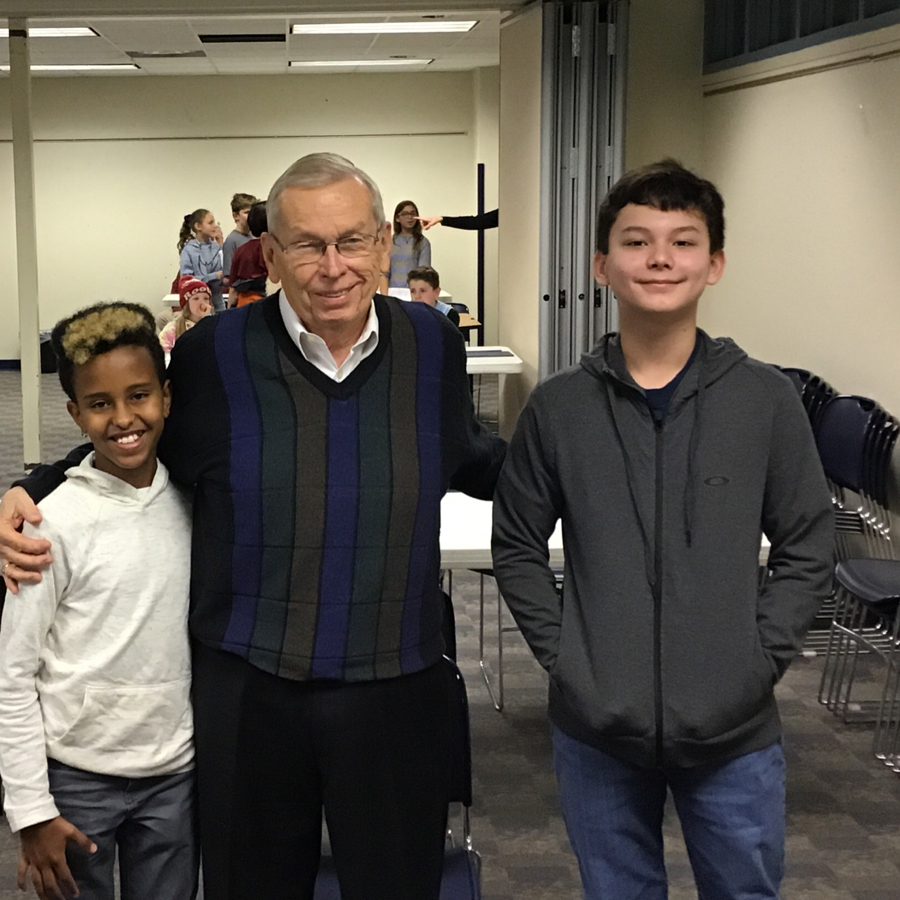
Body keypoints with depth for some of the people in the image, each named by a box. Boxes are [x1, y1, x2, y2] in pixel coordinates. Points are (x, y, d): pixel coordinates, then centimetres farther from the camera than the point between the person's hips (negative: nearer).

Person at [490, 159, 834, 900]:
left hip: (734, 729, 0)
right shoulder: (558, 407, -2)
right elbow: (517, 545, 6)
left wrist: (761, 659, -6)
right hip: (597, 727, 1)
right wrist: (562, 652, -3)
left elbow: (806, 546, 1)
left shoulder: (765, 399, -4)